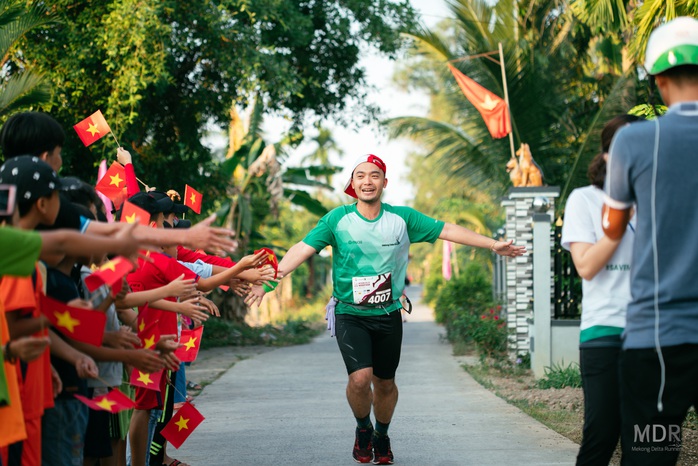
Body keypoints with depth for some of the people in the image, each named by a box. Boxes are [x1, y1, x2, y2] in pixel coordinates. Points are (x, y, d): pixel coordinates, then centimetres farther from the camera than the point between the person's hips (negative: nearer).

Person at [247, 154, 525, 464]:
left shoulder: (402, 218, -3)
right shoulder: (338, 219, -8)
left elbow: (447, 231, 1)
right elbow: (303, 249, -14)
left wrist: (492, 244, -1)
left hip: (388, 314, 2)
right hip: (350, 314, -2)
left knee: (385, 383, 10)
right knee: (360, 377, -19)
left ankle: (382, 436, 39)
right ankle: (363, 429, 12)